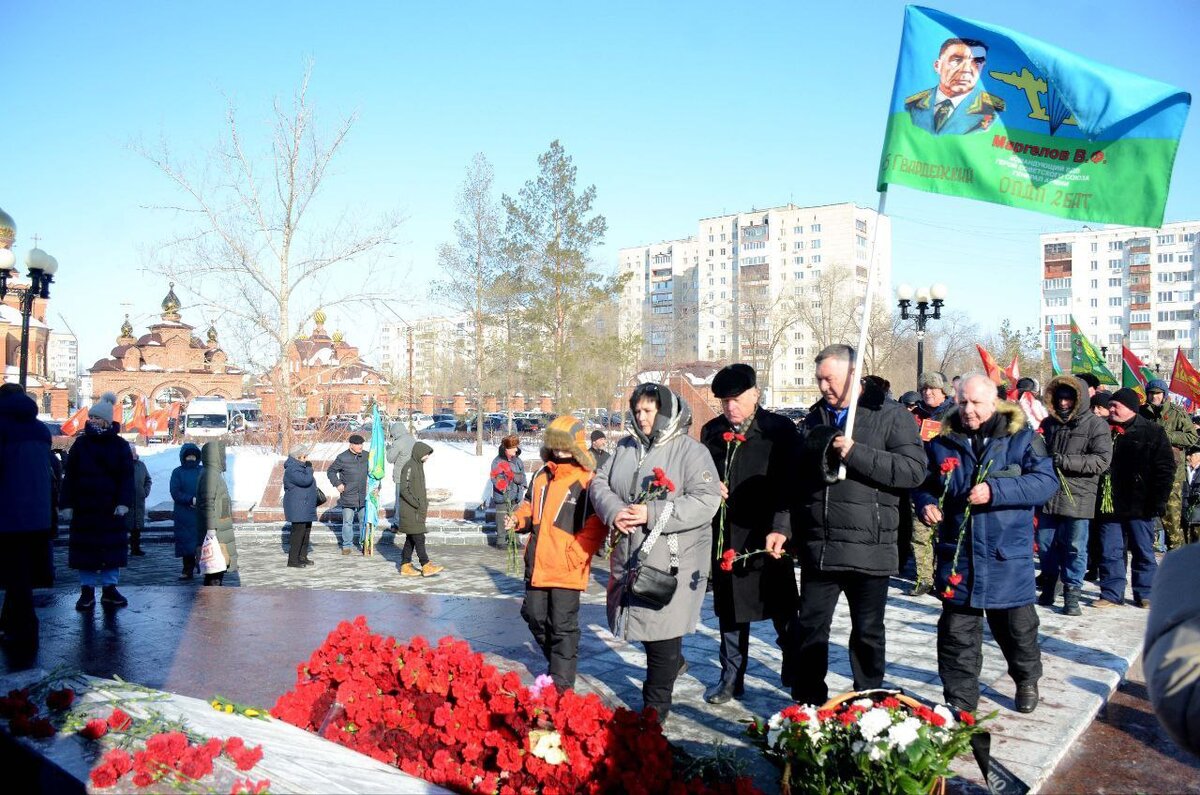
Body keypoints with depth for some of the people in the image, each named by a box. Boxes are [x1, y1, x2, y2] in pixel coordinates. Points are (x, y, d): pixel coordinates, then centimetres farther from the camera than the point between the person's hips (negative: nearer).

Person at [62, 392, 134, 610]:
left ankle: (109, 588, 15)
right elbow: (69, 475, 3)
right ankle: (87, 590, 11)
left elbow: (127, 477, -3)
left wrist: (124, 502, -13)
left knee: (111, 547, 5)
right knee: (85, 548, 4)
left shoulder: (120, 445, 0)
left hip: (111, 508, -1)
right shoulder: (81, 443, 3)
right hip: (84, 508, 1)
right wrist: (68, 503, -3)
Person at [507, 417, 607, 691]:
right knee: (535, 617, 17)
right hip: (537, 565, 7)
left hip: (566, 570, -7)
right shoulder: (542, 476, 10)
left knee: (562, 626, 1)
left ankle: (562, 684, 12)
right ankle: (556, 661, 38)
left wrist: (574, 555, -20)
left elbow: (596, 526, -15)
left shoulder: (588, 482, -12)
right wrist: (518, 519, 2)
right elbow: (530, 507, 23)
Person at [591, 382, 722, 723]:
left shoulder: (690, 451, -9)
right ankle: (673, 662, 47)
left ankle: (655, 708, 15)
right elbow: (600, 484, 12)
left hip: (672, 561, -6)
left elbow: (706, 501, -18)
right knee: (639, 621, 18)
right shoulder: (625, 448, 11)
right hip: (629, 555, 6)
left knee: (662, 631, 0)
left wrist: (652, 514, -22)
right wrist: (614, 511, -11)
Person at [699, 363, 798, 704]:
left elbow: (790, 483, -11)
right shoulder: (711, 431, 9)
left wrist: (781, 528, -23)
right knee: (730, 611, 13)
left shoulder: (780, 429, -5)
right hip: (725, 535, 4)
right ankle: (732, 677, 26)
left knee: (782, 611, 2)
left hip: (769, 537, -4)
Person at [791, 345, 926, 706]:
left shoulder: (890, 416, -4)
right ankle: (807, 703, 20)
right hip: (818, 548, 4)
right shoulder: (815, 419, 14)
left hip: (869, 548, -4)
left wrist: (856, 453, -20)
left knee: (868, 633, 10)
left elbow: (914, 469, -16)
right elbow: (796, 478, 20)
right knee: (809, 627, 8)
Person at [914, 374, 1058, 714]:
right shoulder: (944, 441, 6)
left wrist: (995, 491, -23)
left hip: (1008, 555, -2)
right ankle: (960, 699, 16)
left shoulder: (1022, 437, -2)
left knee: (1017, 625, 14)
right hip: (957, 554, 2)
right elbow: (923, 483, 17)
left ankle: (1027, 680, 41)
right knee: (956, 629, 4)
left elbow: (1046, 481, -12)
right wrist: (925, 503, -6)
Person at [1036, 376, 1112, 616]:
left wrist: (1065, 461, -20)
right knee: (1045, 543, 11)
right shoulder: (1049, 423, 11)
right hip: (1049, 494, 5)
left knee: (1075, 546, 1)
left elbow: (1102, 460, -13)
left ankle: (1072, 594, 11)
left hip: (1078, 496, -4)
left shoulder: (1096, 425, -4)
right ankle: (1048, 585, 29)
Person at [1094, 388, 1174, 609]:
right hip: (1109, 505, 4)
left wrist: (1159, 500, -11)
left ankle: (1144, 594, 19)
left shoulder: (1153, 432, -3)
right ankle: (1111, 593, 11)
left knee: (1143, 552, 8)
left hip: (1139, 506, -3)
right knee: (1109, 552, 4)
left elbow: (1165, 468, -5)